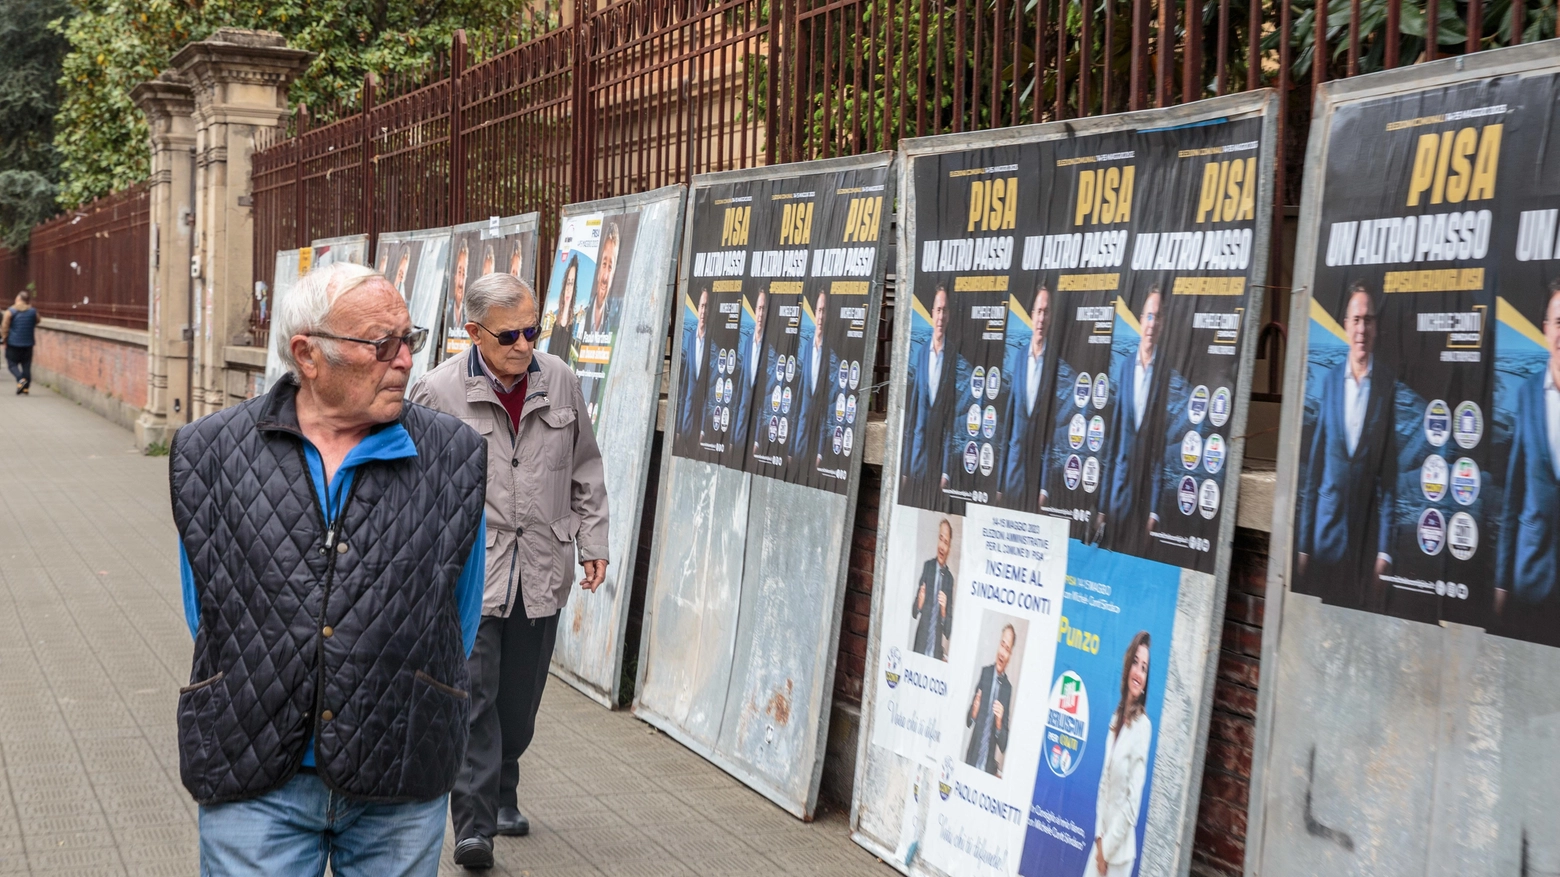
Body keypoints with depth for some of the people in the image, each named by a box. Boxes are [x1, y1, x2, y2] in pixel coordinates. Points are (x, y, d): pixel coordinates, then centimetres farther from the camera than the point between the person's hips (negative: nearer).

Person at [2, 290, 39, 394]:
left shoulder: (10, 311, -8)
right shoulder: (33, 311, -1)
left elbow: (4, 327, -8)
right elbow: (36, 324, 14)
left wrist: (4, 339, 1)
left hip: (13, 343, -3)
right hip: (28, 343, 3)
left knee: (12, 364, 5)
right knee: (26, 366, 7)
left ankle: (20, 379, -20)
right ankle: (26, 388, 5)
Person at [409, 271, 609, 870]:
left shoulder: (560, 382, 3)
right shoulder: (438, 392, -8)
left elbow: (585, 470, 14)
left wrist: (593, 541, 9)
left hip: (541, 573, 4)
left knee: (519, 701, 13)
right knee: (473, 697, -9)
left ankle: (502, 797, 32)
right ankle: (474, 825, -4)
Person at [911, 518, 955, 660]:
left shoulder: (950, 577, 2)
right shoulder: (927, 566, 3)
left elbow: (949, 629, 5)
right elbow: (914, 612, 5)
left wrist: (944, 611, -15)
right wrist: (919, 604, -17)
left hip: (937, 649, 0)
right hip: (920, 642, 0)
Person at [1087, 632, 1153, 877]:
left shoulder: (1143, 726, -15)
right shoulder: (1116, 718, 10)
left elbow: (1133, 801, -17)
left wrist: (1108, 848, -11)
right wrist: (1099, 837, 3)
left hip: (1120, 849, -7)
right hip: (1102, 840, 7)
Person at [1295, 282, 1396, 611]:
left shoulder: (1388, 388, -3)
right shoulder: (1329, 380, 5)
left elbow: (1389, 479, -3)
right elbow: (1312, 467, 8)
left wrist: (1385, 551, -7)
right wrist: (1302, 543, 5)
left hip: (1367, 534, -2)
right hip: (1325, 529, 2)